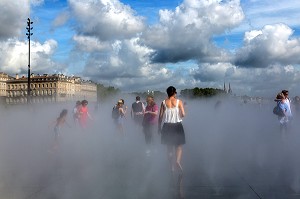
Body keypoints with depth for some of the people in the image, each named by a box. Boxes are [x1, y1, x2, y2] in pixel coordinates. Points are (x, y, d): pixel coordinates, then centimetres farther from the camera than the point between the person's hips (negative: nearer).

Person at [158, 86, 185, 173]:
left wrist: (159, 127, 7)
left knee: (169, 147, 11)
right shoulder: (179, 102, -4)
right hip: (177, 126, -1)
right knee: (179, 146, 7)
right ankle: (178, 161, -18)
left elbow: (160, 116, -1)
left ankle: (172, 166, 15)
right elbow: (183, 114, -9)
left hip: (167, 126, 2)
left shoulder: (164, 102, -1)